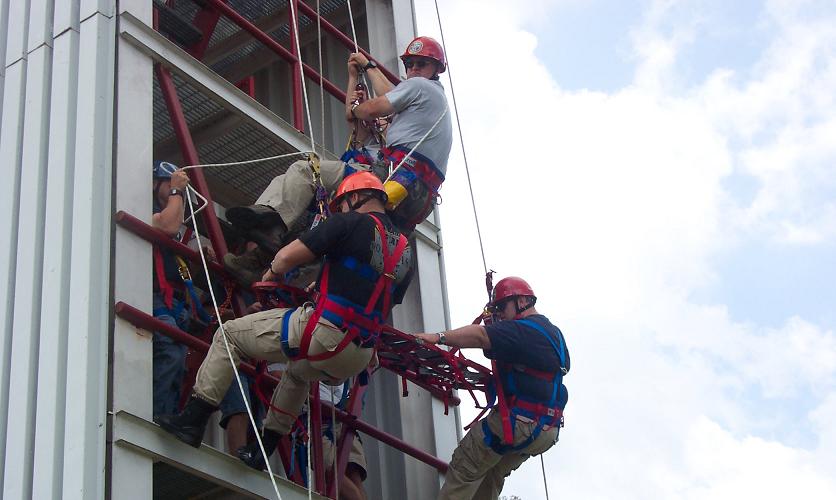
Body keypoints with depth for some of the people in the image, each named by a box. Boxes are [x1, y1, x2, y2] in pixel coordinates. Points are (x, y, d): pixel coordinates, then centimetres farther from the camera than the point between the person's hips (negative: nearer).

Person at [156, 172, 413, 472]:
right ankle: (262, 450, 38)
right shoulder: (405, 249, 18)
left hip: (325, 333, -8)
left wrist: (269, 275, 16)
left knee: (229, 334, 8)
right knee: (298, 371, 40)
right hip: (358, 359, 8)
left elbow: (289, 256, -6)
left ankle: (193, 420, 1)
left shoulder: (352, 223, -3)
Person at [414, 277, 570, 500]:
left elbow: (480, 335, -27)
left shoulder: (524, 330, -14)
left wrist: (439, 337, -33)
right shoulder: (554, 333, 18)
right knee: (492, 476, 21)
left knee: (464, 469, -2)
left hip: (520, 423, -10)